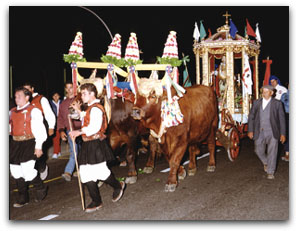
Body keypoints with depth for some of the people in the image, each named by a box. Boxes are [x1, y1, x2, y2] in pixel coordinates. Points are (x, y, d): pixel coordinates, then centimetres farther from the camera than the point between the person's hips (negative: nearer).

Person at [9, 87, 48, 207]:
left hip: (28, 143, -7)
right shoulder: (12, 111, 14)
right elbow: (10, 127, 20)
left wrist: (38, 146, -13)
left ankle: (40, 189, 17)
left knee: (27, 170, -13)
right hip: (15, 143, 7)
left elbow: (39, 129, -9)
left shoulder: (33, 111, -6)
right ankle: (23, 198, 26)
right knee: (16, 171, 10)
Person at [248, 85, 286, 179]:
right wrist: (250, 130, 3)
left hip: (272, 133, -3)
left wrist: (283, 133, -3)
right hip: (259, 132, 3)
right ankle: (266, 163, 37)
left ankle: (270, 172, 11)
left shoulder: (277, 103, 0)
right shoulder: (256, 103, 8)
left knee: (272, 152, -3)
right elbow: (251, 117, 10)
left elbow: (282, 119, 1)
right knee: (259, 151, 7)